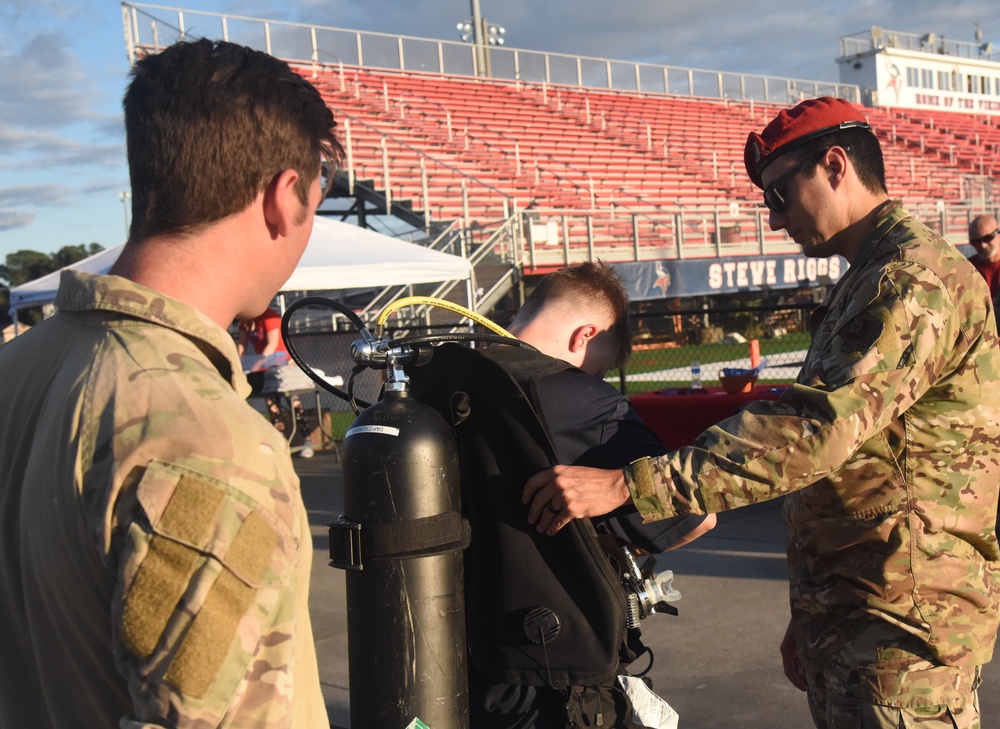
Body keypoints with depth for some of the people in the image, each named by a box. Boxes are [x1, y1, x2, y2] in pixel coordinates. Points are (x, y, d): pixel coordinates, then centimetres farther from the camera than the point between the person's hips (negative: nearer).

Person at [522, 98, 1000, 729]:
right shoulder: (872, 282, 18)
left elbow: (815, 429, -31)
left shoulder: (915, 282, -18)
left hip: (900, 631, -10)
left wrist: (628, 485, -35)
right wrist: (809, 617, 21)